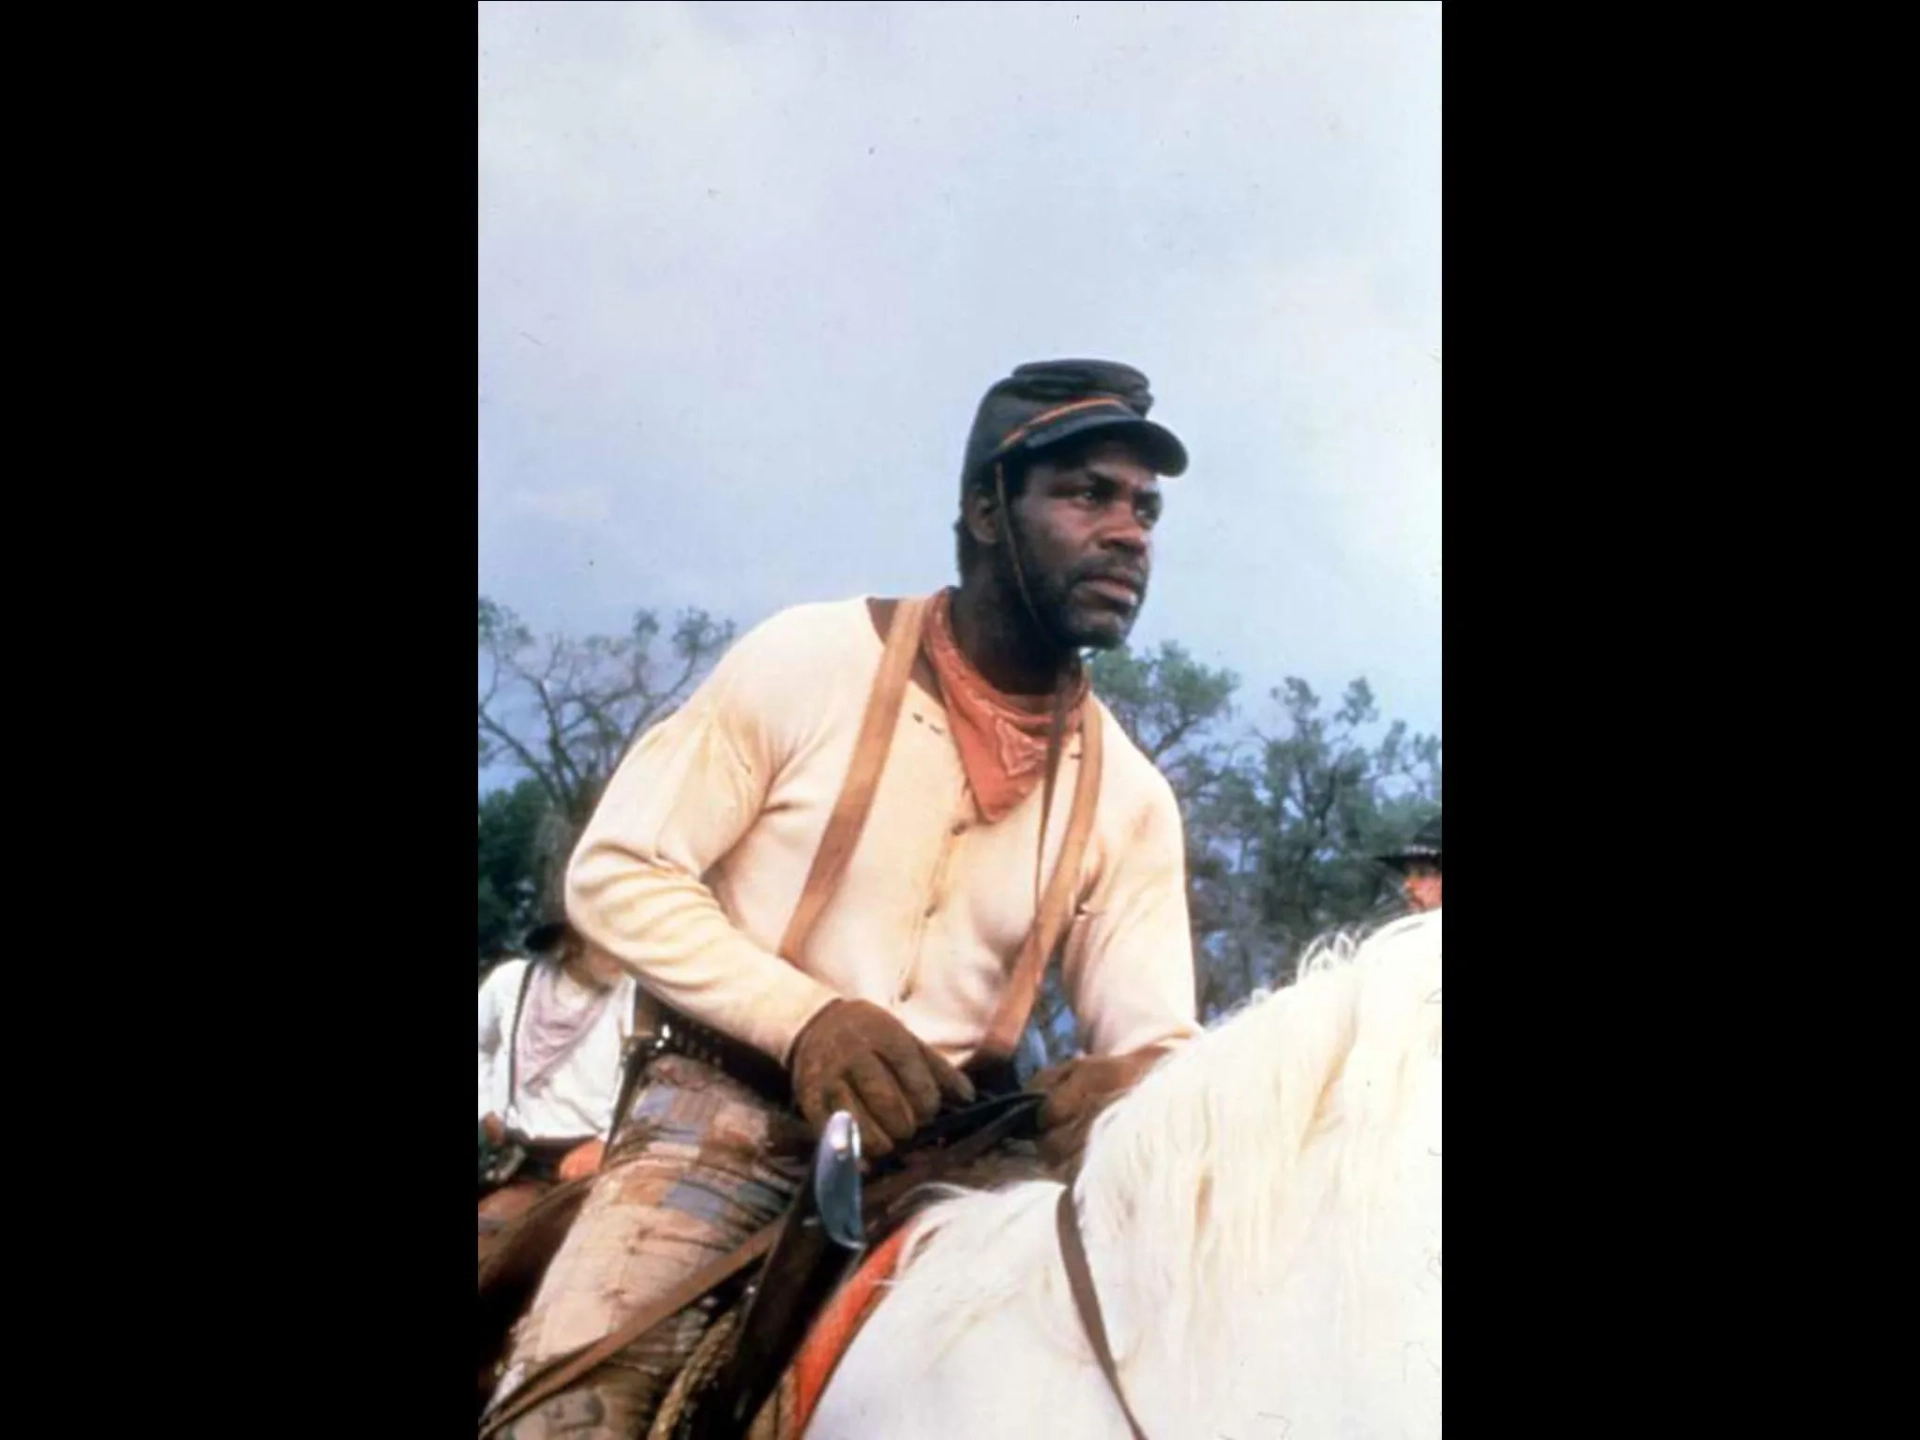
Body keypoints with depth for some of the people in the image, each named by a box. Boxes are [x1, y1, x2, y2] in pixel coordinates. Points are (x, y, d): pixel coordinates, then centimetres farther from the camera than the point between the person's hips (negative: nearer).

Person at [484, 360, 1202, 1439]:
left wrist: (1139, 1079, -25)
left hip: (943, 1159, 4)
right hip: (726, 1116, -3)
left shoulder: (1129, 797, 4)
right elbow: (618, 875, -6)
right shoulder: (812, 661, -7)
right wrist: (805, 1016, -21)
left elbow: (1155, 1034, 1)